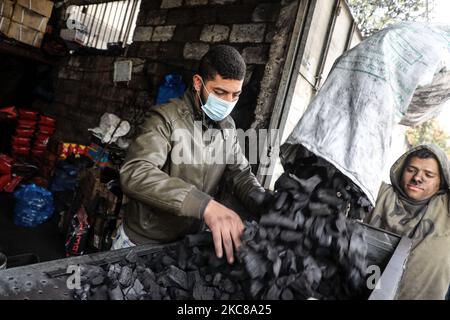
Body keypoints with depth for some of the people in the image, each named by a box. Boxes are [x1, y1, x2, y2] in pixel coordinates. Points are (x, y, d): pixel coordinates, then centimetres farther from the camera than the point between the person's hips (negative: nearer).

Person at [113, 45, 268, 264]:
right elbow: (134, 174, -35)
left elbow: (241, 173, 3)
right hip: (142, 243, -4)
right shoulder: (167, 118, -21)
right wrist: (205, 205, -47)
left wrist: (266, 205, -19)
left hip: (189, 241, 5)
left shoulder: (228, 127, -1)